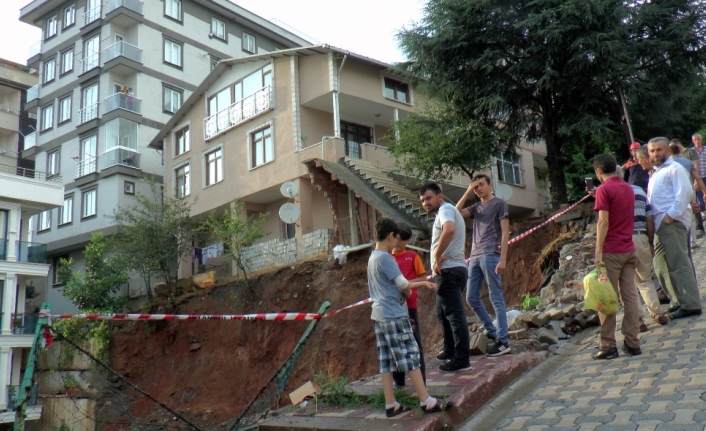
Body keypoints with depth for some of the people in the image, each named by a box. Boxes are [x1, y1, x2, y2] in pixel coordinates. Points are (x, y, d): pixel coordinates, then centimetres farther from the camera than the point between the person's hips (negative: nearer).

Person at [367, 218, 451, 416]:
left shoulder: (373, 257, 15)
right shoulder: (385, 258, -14)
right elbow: (403, 284, -12)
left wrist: (422, 283, 23)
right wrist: (409, 292, 9)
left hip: (379, 315, 9)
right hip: (394, 314, -9)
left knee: (386, 360, 8)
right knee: (410, 356, -5)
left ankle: (391, 404, 11)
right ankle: (427, 401, -1)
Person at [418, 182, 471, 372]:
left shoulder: (445, 209, -9)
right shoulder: (447, 211, 24)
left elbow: (449, 230, -31)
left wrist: (437, 256, -22)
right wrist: (439, 261, 14)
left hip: (449, 269, -11)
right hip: (449, 270, 11)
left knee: (455, 313, -9)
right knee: (442, 311, 20)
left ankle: (462, 359, -6)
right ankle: (450, 350, 30)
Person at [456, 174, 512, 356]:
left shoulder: (499, 203, 3)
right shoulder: (476, 207, 20)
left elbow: (505, 232, -4)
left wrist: (503, 258, -13)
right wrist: (468, 192, 5)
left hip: (490, 256, -7)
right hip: (475, 257, 7)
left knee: (496, 298, -6)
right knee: (471, 298, 7)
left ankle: (502, 341, -3)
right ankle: (492, 332, 17)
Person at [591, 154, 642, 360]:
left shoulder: (604, 189, -9)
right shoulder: (628, 188, 13)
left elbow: (603, 222, -16)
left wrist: (598, 252, -15)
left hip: (611, 251, -7)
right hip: (629, 249, 7)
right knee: (630, 296, 6)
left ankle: (608, 345, 1)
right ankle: (632, 343, 8)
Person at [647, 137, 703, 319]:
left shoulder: (674, 169, -4)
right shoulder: (656, 173, 24)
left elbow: (685, 192, -16)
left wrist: (672, 215, -18)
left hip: (673, 222, -9)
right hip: (660, 224, 9)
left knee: (679, 264, -8)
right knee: (661, 265, 11)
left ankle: (690, 305, -3)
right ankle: (679, 302, 20)